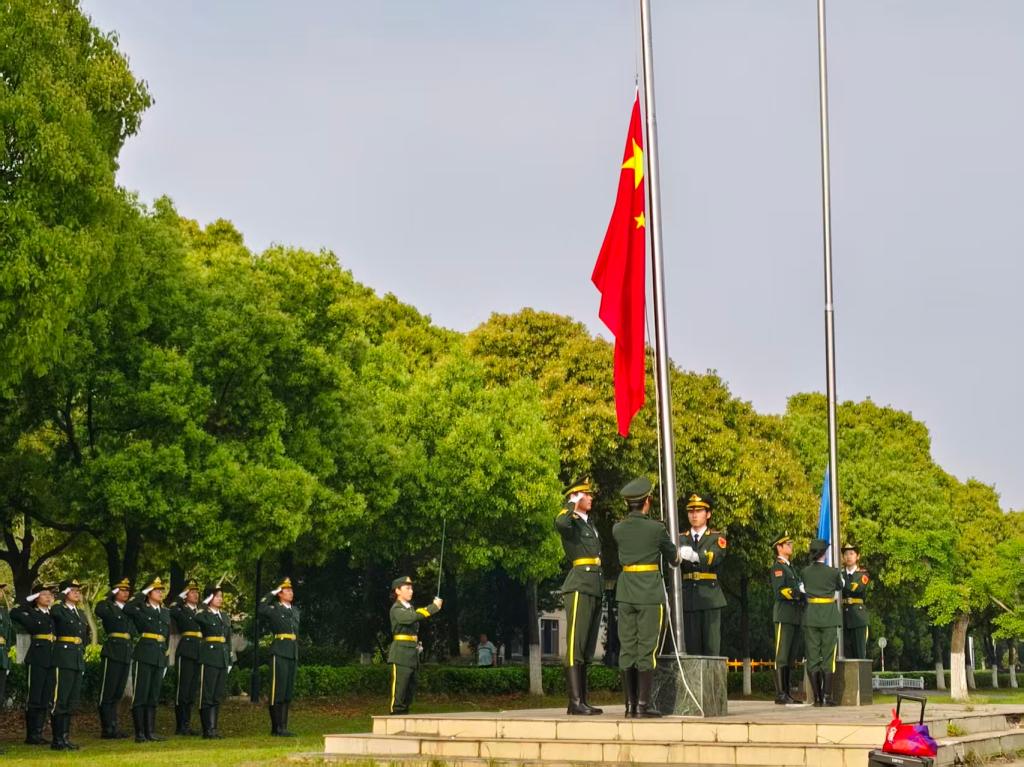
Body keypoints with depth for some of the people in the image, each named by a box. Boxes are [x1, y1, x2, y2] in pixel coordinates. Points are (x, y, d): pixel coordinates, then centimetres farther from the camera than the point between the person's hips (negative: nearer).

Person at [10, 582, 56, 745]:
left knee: (46, 698, 8)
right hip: (37, 659, -6)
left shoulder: (52, 615, 16)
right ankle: (31, 735, 3)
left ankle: (38, 733, 15)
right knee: (34, 698, -2)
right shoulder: (31, 614, -1)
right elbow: (14, 614, -18)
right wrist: (28, 601, -9)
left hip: (51, 659, 6)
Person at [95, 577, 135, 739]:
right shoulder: (109, 607, -2)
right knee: (108, 692, -3)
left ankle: (114, 728, 17)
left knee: (118, 694, 12)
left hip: (126, 654, 7)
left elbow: (134, 631, 20)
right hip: (113, 652, -7)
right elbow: (99, 610, -26)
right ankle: (107, 729, 0)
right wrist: (110, 596, -16)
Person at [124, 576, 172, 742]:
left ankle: (150, 732, 14)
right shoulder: (141, 609, -1)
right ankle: (140, 733, -1)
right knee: (140, 696, -3)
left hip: (160, 658, 6)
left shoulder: (166, 612, 16)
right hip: (144, 656, -6)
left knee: (154, 697, 9)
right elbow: (127, 608, -23)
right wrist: (143, 593, -13)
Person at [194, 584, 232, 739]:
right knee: (207, 695, -4)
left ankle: (213, 728, 13)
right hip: (209, 657, -7)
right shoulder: (203, 615, -1)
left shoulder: (225, 616, 17)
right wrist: (205, 605, -9)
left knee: (218, 695, 8)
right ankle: (208, 729, -2)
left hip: (223, 657, 7)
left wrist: (229, 660, 15)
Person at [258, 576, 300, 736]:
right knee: (278, 690, -6)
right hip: (279, 653, -7)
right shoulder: (274, 609, -3)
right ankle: (276, 728, -2)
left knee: (288, 692, 9)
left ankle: (283, 727, 14)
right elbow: (261, 609, -24)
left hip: (293, 655, 7)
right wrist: (272, 593, -14)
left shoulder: (295, 610, 18)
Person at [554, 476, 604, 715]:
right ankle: (575, 701, -16)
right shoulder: (571, 522, -5)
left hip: (595, 589, 9)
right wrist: (572, 507, -15)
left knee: (587, 649, 8)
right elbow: (560, 524, -31)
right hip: (579, 586, -9)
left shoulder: (590, 522, 21)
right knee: (575, 646, -12)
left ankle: (582, 701, 11)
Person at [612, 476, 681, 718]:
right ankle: (643, 704, -4)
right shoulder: (656, 528, -8)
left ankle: (630, 704, 7)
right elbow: (673, 558, 6)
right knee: (646, 648, -2)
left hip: (625, 591, 4)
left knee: (627, 647, 6)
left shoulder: (618, 529, 3)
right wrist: (677, 552, 31)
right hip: (650, 591, -4)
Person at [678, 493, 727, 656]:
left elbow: (715, 558, -14)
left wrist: (695, 556, -33)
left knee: (711, 644, -4)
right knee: (691, 644, -1)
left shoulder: (717, 538, 8)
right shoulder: (681, 539, 15)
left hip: (709, 596, -2)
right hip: (687, 597, 2)